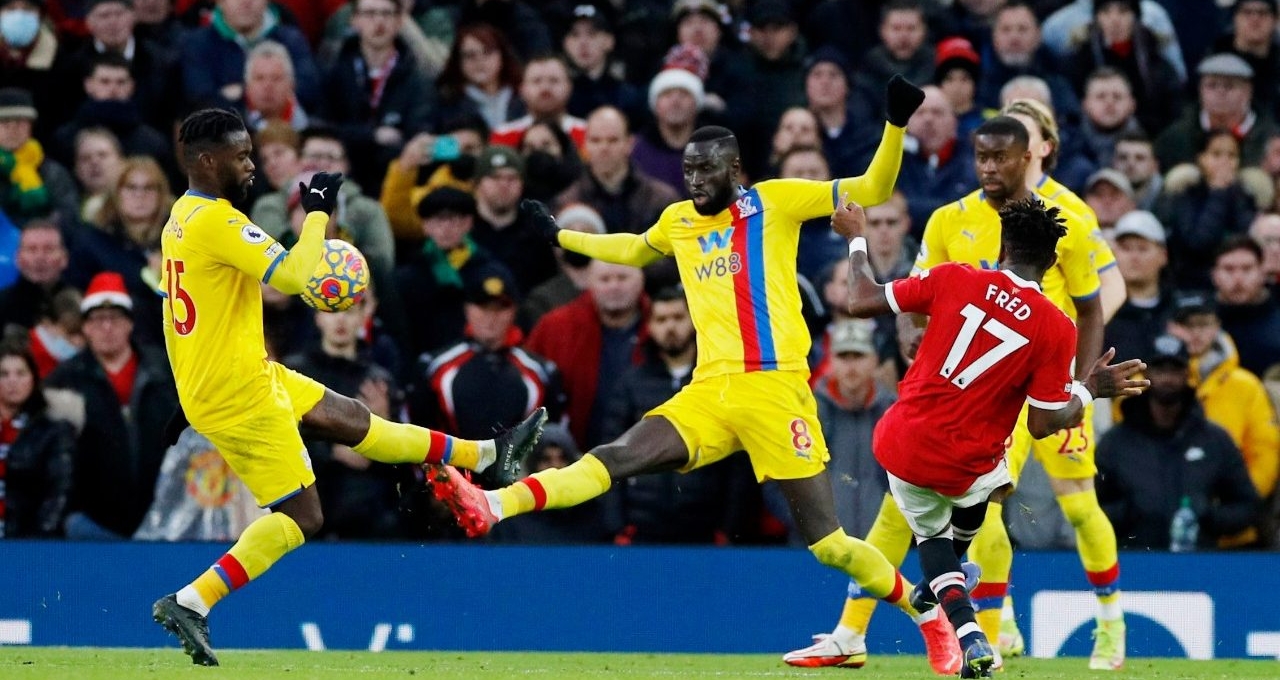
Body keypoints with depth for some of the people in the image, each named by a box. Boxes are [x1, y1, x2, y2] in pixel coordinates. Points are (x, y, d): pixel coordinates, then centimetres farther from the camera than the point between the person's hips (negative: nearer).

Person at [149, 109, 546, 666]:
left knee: (348, 417, 20)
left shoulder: (181, 218, 10)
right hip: (239, 394, -11)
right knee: (301, 517, -3)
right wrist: (318, 212, -14)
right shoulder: (216, 220, -22)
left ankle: (484, 455, 31)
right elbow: (293, 275, -29)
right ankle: (191, 602, -9)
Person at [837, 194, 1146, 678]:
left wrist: (857, 238, 15)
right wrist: (1090, 390, 7)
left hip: (900, 446, 0)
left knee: (932, 532, 26)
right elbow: (1043, 426, -9)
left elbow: (862, 303, -1)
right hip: (963, 468, 0)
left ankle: (970, 638, 0)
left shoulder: (954, 279, -9)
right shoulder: (1056, 329, -10)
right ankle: (935, 591, 52)